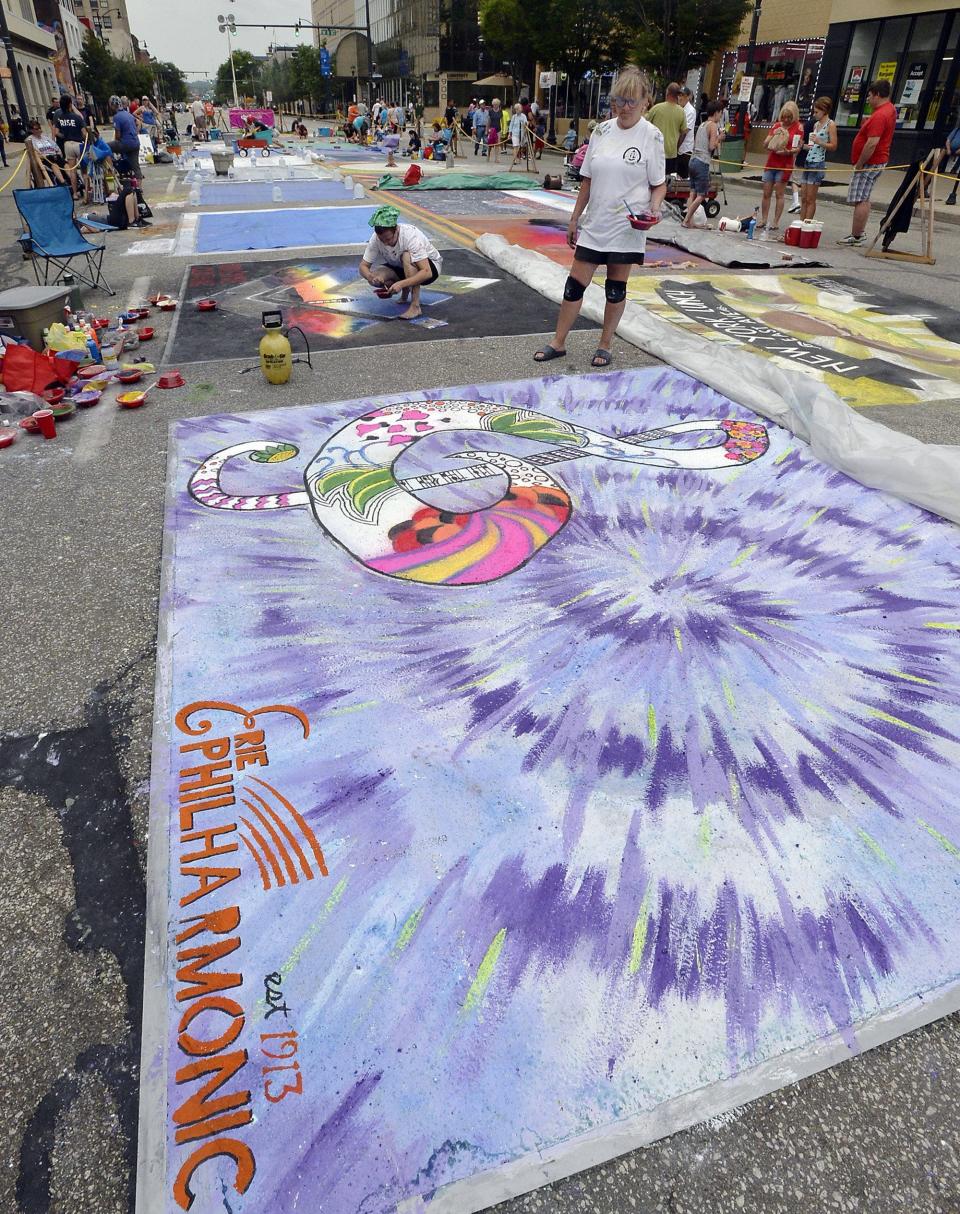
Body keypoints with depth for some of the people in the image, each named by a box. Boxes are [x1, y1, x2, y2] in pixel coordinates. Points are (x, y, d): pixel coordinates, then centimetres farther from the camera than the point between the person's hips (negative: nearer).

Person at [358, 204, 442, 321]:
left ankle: (415, 307, -31)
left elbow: (427, 272, -40)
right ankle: (406, 290, 6)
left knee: (407, 256, -37)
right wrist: (370, 276, -38)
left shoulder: (411, 236, -33)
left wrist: (401, 283, -50)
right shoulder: (376, 238, -20)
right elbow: (363, 266, -14)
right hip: (400, 269, 5)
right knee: (375, 278, -22)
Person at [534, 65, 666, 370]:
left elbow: (659, 184, 0)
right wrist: (574, 219, 12)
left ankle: (605, 345, 19)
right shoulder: (601, 131, 5)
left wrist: (654, 207, -20)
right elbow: (588, 181, 11)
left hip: (627, 227, -3)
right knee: (575, 283, 3)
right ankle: (558, 342, 13)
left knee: (616, 287, 5)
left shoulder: (651, 135, -4)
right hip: (595, 223, 4)